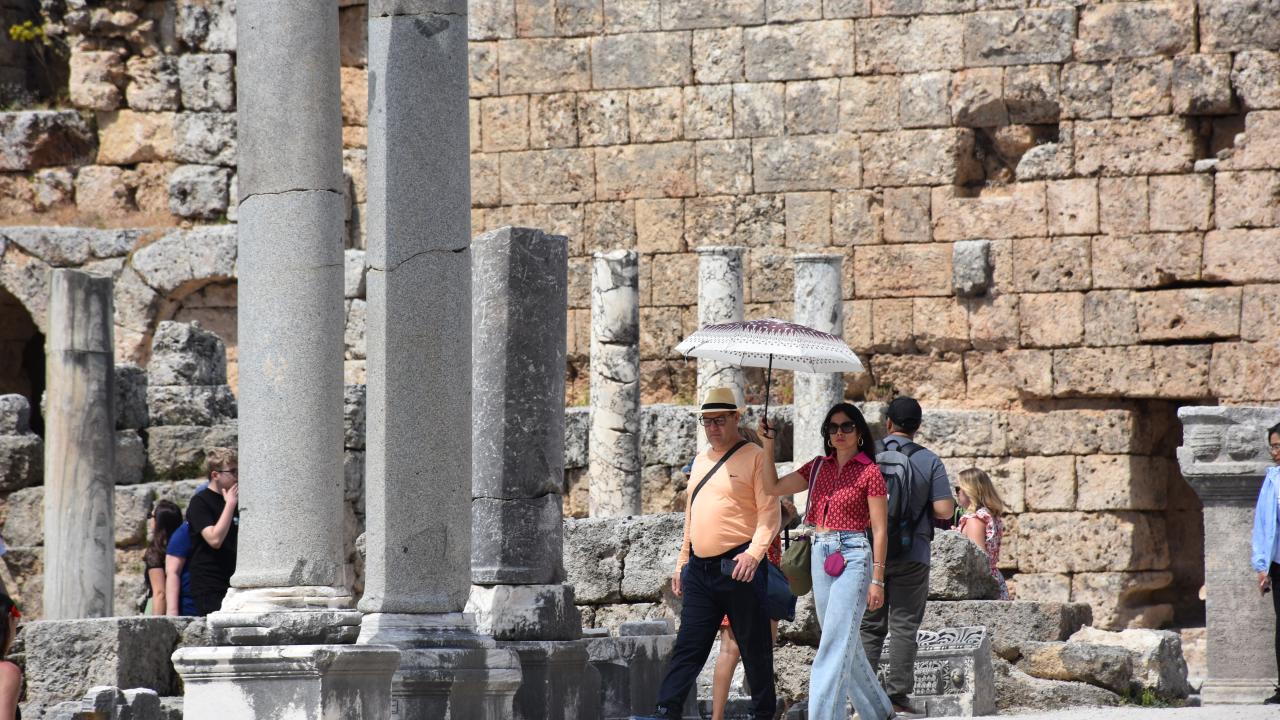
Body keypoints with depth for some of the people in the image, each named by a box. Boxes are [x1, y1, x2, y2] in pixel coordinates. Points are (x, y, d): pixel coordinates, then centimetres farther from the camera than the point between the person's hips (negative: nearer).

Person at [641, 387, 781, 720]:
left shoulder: (756, 457, -4)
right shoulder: (701, 460, 18)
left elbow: (770, 514, -9)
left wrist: (754, 553, -23)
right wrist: (682, 563, 20)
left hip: (737, 566, -6)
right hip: (700, 568, 6)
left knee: (754, 648, 3)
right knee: (687, 646, 2)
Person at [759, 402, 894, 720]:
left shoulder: (869, 472, -5)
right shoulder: (819, 467, 12)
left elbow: (880, 530, -6)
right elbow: (773, 487, 8)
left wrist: (877, 580, -10)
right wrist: (768, 445, 1)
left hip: (853, 556, -7)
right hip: (821, 556, 7)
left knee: (834, 646, -13)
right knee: (845, 643, 14)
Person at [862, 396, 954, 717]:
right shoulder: (929, 461, -2)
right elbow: (944, 510, -8)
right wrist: (950, 502, 14)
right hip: (911, 555, -1)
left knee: (869, 627, 9)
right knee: (904, 626, 3)